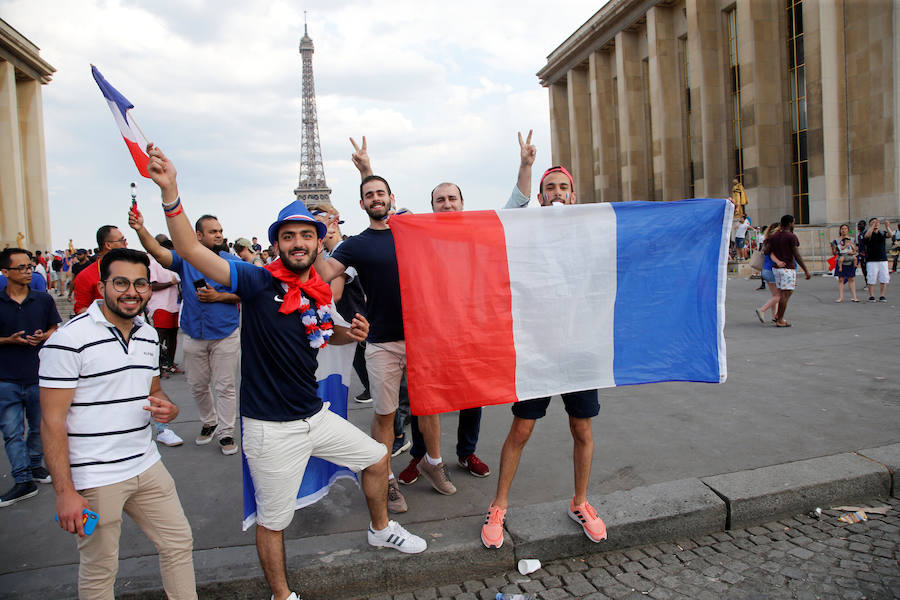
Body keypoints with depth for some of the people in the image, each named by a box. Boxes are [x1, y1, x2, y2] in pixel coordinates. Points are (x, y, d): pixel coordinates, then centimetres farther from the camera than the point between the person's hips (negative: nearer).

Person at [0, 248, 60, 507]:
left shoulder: (43, 300, 2)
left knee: (39, 428, 14)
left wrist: (44, 336, -10)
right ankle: (23, 481, 10)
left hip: (39, 375, 2)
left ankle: (35, 464, 35)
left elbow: (55, 329, 11)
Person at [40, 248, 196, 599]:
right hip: (93, 479, -6)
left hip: (146, 466, 7)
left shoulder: (148, 335, 6)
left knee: (179, 543, 15)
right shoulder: (69, 339, -16)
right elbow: (52, 422, -15)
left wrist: (167, 408, -6)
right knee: (99, 571, 10)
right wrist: (65, 492, -18)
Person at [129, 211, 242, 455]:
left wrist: (218, 296, -15)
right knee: (198, 385, 15)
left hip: (225, 334, -2)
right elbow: (158, 252, -17)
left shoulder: (231, 261, -2)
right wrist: (140, 229, -33)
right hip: (193, 334, 2)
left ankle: (225, 432, 13)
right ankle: (208, 423, 35)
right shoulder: (185, 258, 0)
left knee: (225, 386, 2)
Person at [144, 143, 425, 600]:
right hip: (271, 429, -6)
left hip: (315, 416, 6)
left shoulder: (322, 294, 2)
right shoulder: (259, 281, -15)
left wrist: (349, 333, 0)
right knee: (272, 520, 8)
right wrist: (169, 192, -38)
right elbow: (191, 250, -25)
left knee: (376, 458, 19)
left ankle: (381, 530, 46)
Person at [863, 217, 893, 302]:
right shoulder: (868, 232, 2)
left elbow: (891, 235, -9)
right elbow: (867, 235, -22)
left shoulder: (883, 233, 11)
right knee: (871, 279, -5)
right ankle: (871, 296, 2)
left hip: (883, 260, 3)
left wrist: (887, 227, -25)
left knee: (884, 279, 3)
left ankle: (882, 296, 10)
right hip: (871, 261, -3)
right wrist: (873, 225, -30)